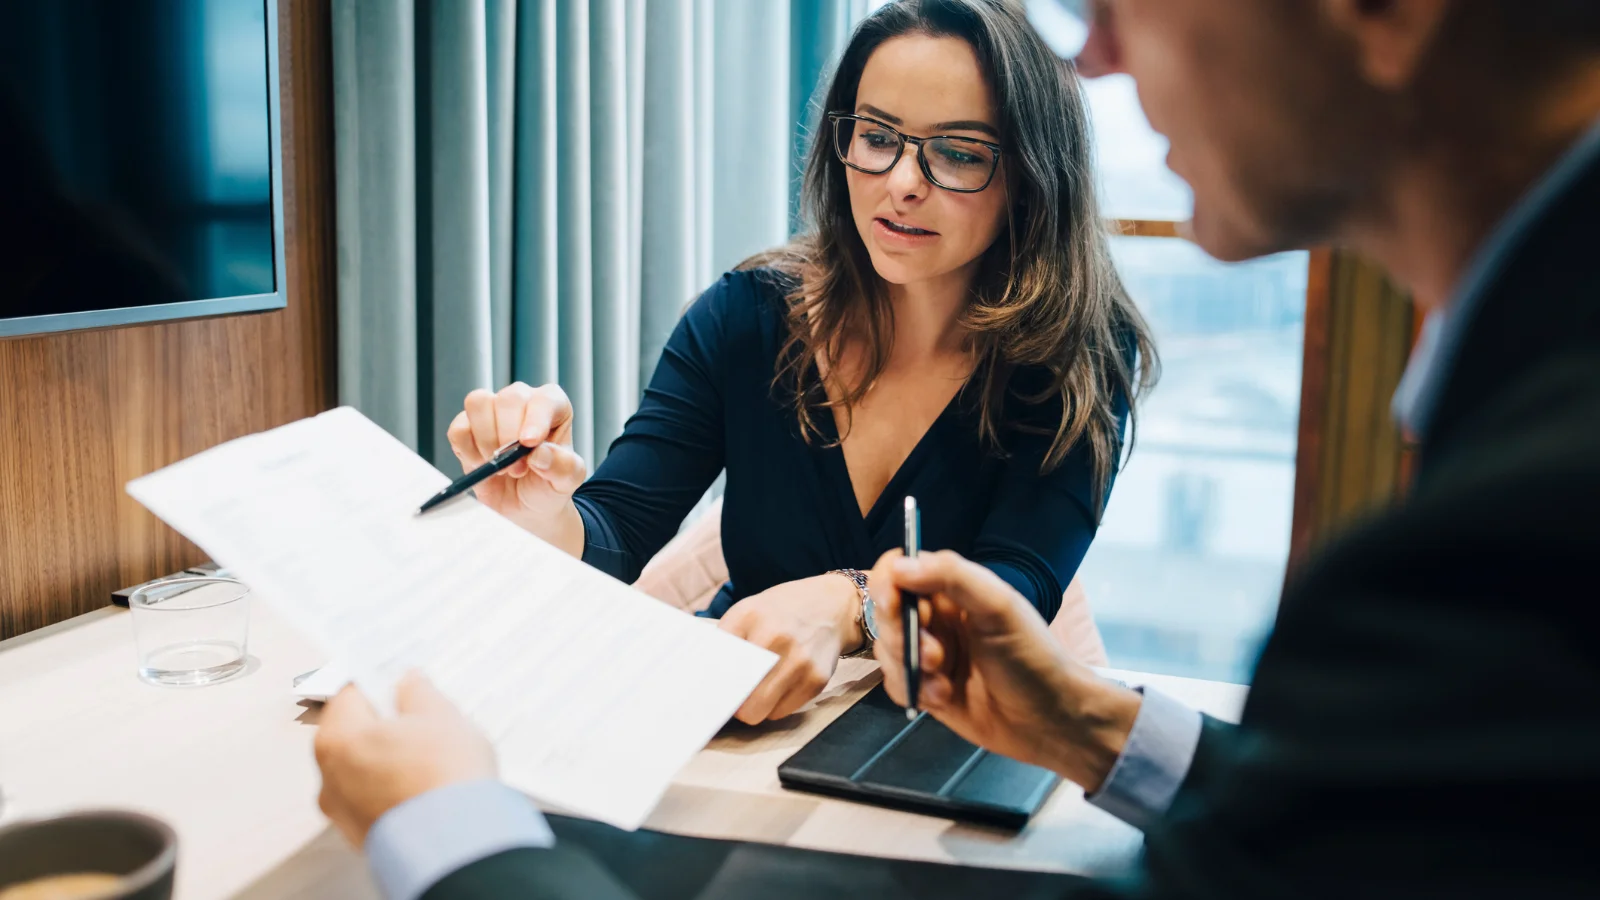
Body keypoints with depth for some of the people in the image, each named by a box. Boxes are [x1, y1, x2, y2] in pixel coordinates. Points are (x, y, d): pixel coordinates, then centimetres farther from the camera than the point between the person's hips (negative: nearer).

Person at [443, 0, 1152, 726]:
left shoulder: (1085, 358, -8)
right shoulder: (745, 318, -3)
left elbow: (1017, 591, -19)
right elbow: (614, 536, -8)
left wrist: (845, 606, -38)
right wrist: (550, 524, -31)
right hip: (733, 709, 3)